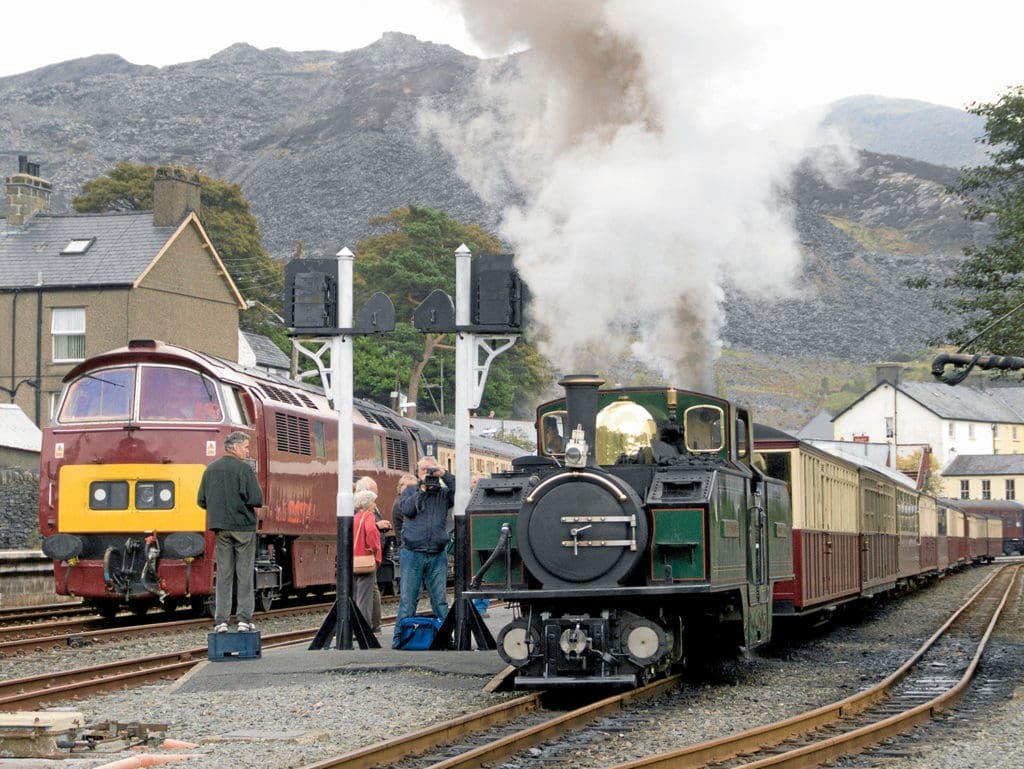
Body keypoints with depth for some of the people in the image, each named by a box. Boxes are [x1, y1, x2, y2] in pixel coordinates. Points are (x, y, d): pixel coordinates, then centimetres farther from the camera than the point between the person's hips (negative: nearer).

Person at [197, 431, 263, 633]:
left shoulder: (210, 469, 6)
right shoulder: (244, 468, -10)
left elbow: (202, 501, 7)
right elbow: (256, 499, -17)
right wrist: (245, 503, 5)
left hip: (220, 528, 5)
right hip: (243, 526, -5)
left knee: (223, 574, 8)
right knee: (245, 574, 2)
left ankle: (221, 620, 5)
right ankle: (244, 619, 0)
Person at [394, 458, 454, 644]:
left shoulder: (443, 493, 11)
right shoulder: (410, 491, 11)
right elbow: (406, 508, -7)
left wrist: (444, 475, -10)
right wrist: (422, 490, -8)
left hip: (438, 554, 1)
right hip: (412, 553, -1)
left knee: (440, 598, 3)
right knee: (408, 598, -2)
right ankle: (401, 638, 2)